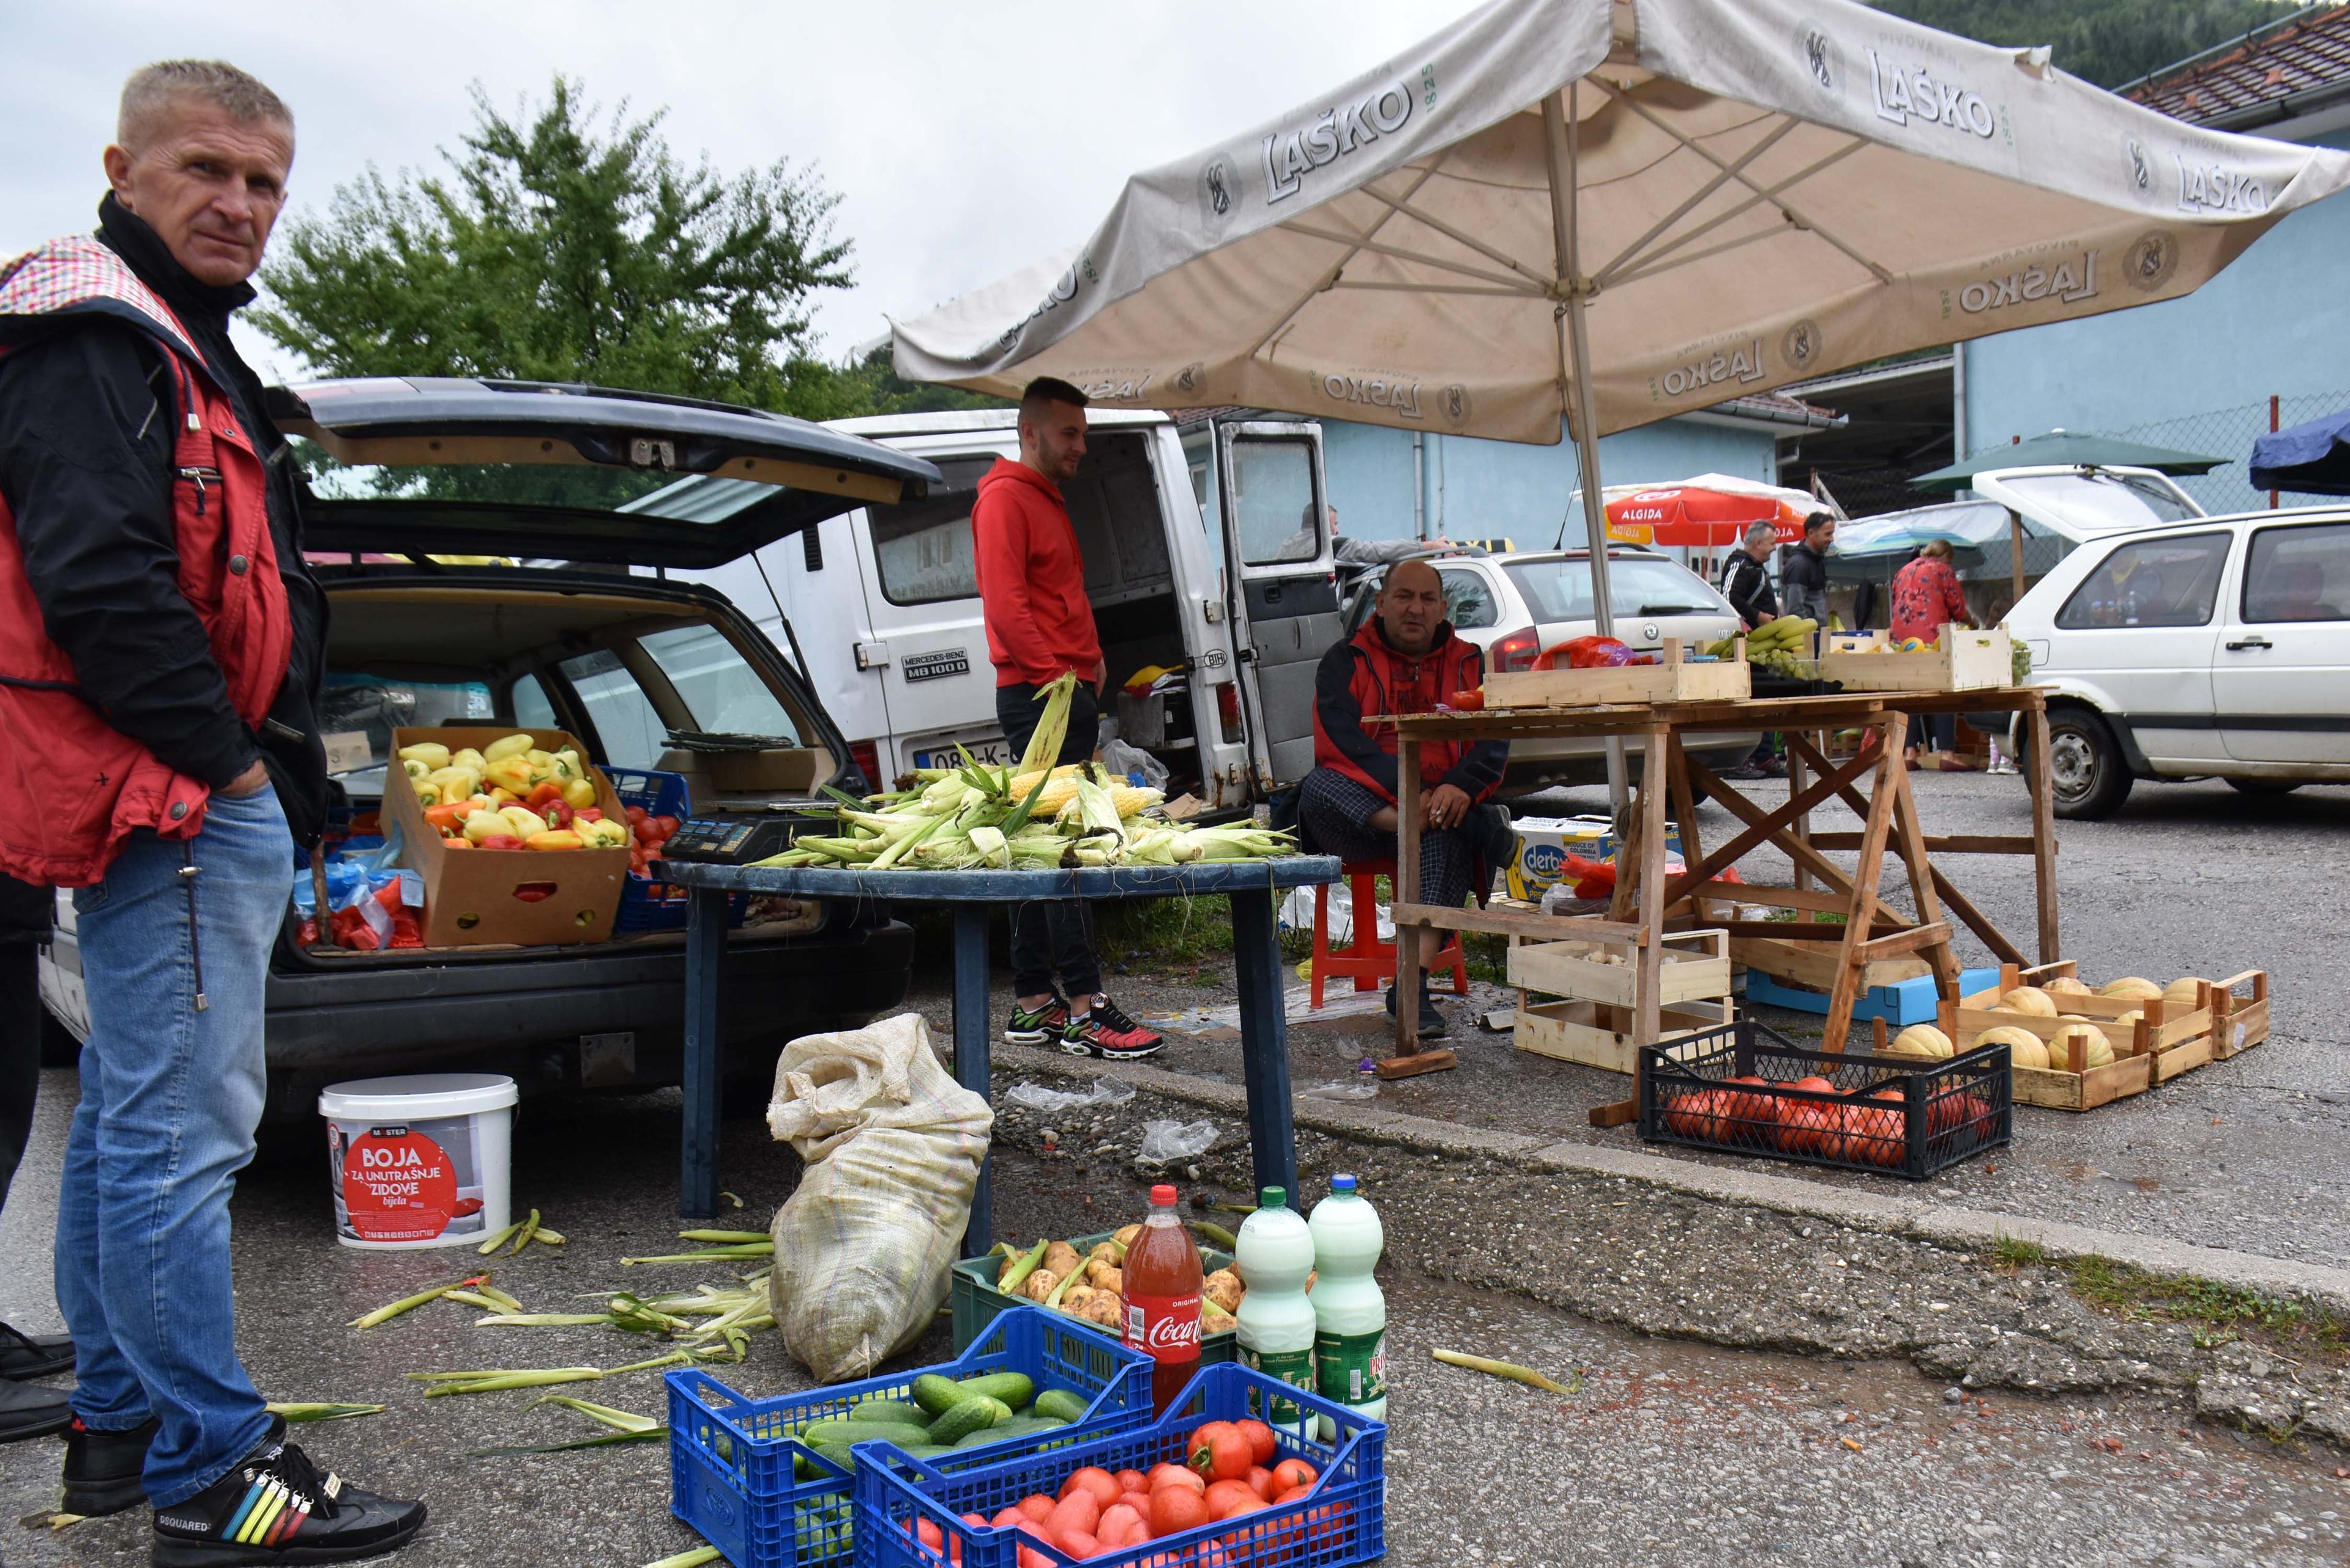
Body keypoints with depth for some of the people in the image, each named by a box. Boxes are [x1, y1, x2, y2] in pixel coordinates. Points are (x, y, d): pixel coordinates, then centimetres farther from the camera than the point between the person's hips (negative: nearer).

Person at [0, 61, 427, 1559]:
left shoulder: (177, 343, 22)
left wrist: (270, 780, 16)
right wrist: (223, 758, -15)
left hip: (209, 798, 11)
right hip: (178, 804, -11)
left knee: (128, 1119, 17)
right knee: (180, 1133, -6)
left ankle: (121, 1423, 30)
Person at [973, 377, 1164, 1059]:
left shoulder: (1048, 500, 24)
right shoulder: (1005, 498, -6)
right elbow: (1003, 603, -17)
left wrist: (1091, 660, 14)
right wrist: (1054, 674, -20)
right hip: (1039, 694, -10)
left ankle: (1034, 1005, 15)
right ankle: (1085, 1009, -11)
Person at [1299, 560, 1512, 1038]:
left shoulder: (1469, 663, 16)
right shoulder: (1346, 661, 9)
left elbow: (1494, 742, 0)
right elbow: (1340, 739, -10)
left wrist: (1460, 788, -23)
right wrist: (1405, 794, -25)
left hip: (1443, 803, 0)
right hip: (1362, 805, 0)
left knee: (1446, 840, -36)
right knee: (1317, 789, -33)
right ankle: (1480, 828, -35)